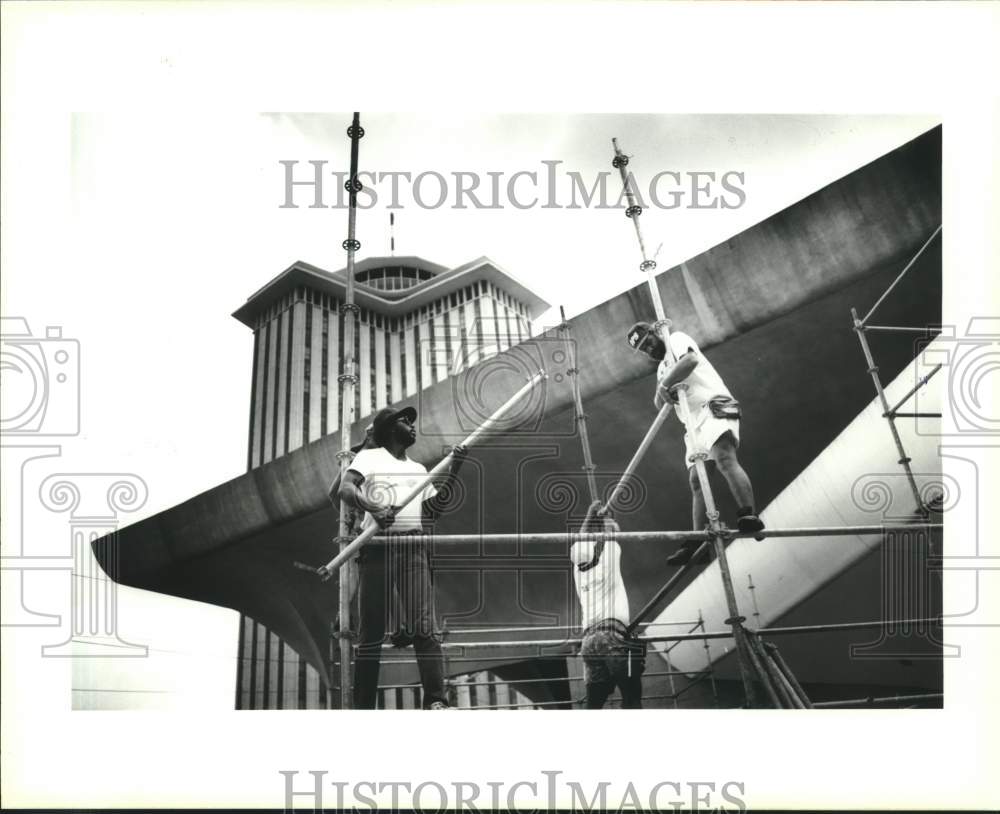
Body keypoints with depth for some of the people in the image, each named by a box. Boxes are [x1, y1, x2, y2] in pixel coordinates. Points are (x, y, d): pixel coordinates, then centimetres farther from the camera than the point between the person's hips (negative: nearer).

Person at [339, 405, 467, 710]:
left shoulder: (419, 468, 26)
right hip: (377, 545, -3)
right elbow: (345, 489, -5)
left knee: (424, 627, -10)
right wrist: (372, 507, -25)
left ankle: (436, 700, -15)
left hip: (413, 546, 3)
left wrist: (452, 472, 7)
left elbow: (432, 509, 15)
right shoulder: (369, 456, 12)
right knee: (372, 630, -3)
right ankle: (364, 706, 1)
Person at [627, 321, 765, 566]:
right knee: (696, 481, 1)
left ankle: (749, 516, -44)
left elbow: (690, 360, -17)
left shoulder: (677, 339, 6)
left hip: (714, 405, -9)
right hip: (693, 421, 9)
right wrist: (662, 393, -7)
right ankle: (700, 542, -1)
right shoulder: (662, 368, 28)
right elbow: (659, 405, 15)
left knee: (725, 458, -31)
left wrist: (665, 385, -13)